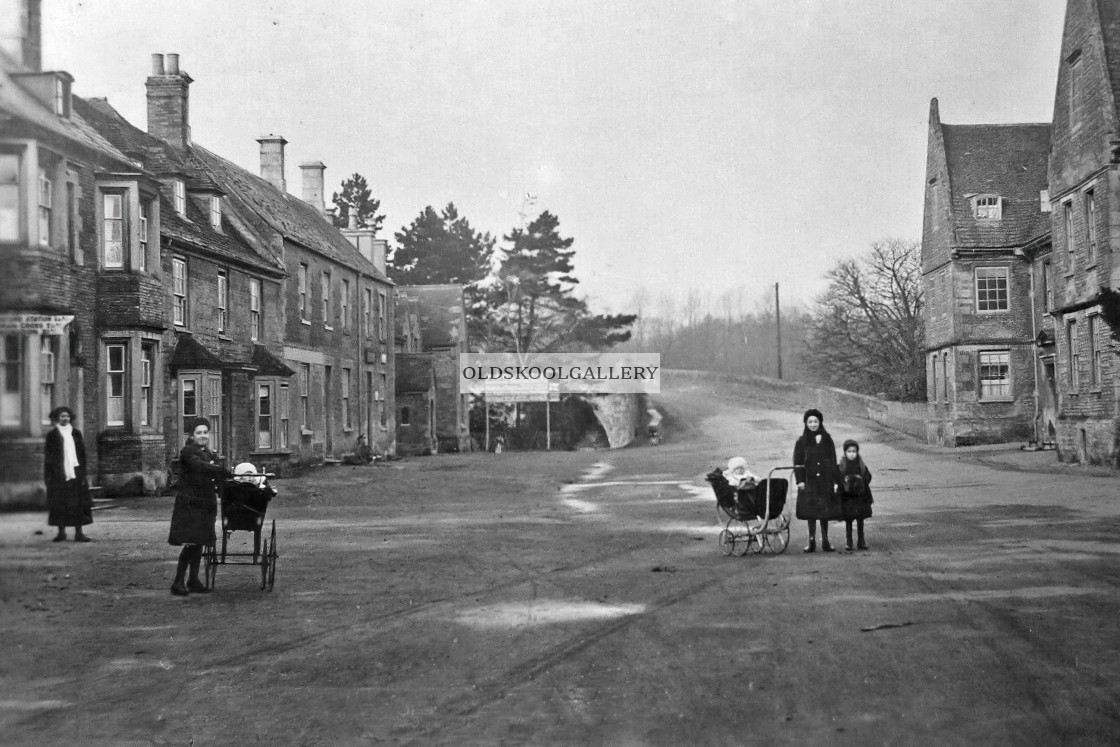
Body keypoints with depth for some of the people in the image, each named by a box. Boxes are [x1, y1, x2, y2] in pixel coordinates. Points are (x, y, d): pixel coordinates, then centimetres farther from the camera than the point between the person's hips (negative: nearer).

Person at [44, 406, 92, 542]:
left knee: (78, 503, -2)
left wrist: (83, 473, 2)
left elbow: (82, 454, 9)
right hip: (58, 474, -2)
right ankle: (61, 532, 8)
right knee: (59, 504, 0)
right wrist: (47, 475, -5)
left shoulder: (76, 433, 10)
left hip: (75, 473, 2)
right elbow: (47, 456, 2)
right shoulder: (52, 434, 4)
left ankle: (79, 532, 1)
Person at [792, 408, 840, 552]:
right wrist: (800, 480, -9)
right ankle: (811, 541, 2)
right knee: (811, 511, -2)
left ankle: (825, 541, 9)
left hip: (825, 481, 1)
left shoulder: (827, 440, 6)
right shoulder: (802, 442, 3)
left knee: (825, 510, 3)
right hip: (809, 481, -1)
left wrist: (835, 481, 2)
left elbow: (833, 462, 7)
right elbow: (798, 463, 0)